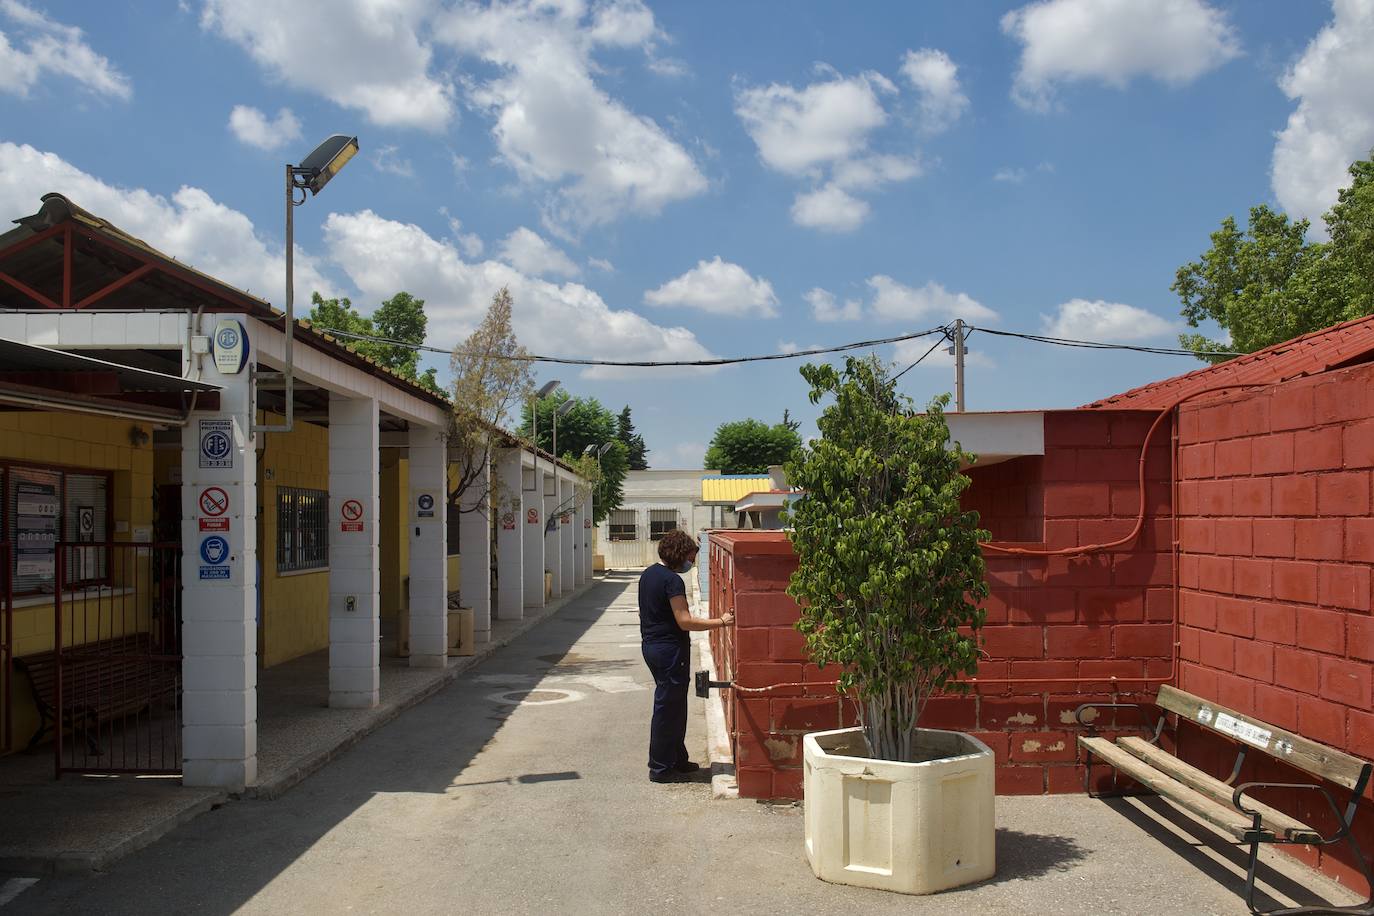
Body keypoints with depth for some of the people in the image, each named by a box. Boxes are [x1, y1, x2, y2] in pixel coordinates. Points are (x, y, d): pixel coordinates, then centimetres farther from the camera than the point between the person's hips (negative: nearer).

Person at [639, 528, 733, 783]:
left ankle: (677, 759, 28)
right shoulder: (672, 580, -19)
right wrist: (721, 622, -19)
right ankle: (661, 767, 6)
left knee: (671, 705, 18)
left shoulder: (648, 574, 10)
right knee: (668, 708, -1)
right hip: (670, 650, -10)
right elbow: (684, 621, -22)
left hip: (652, 646, 10)